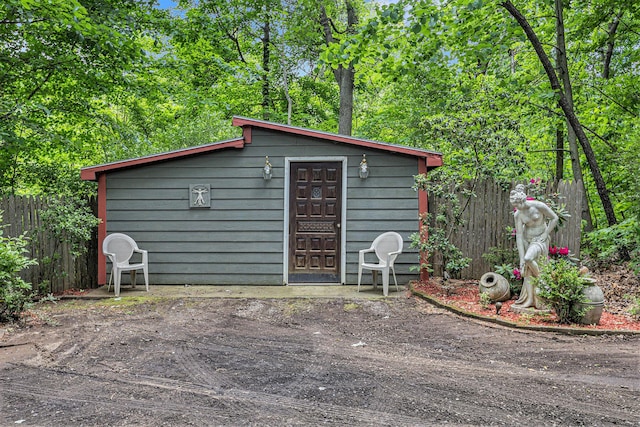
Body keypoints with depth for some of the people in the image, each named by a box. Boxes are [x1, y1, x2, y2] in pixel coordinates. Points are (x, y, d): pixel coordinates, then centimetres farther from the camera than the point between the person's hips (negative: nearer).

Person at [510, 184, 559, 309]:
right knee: (526, 270, 2)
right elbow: (519, 235, -11)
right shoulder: (518, 214, -10)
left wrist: (545, 235, -11)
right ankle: (529, 300, 10)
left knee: (529, 259, -29)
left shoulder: (538, 206, -20)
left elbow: (555, 218, -6)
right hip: (526, 240, 4)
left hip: (540, 240, -4)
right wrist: (521, 258, -14)